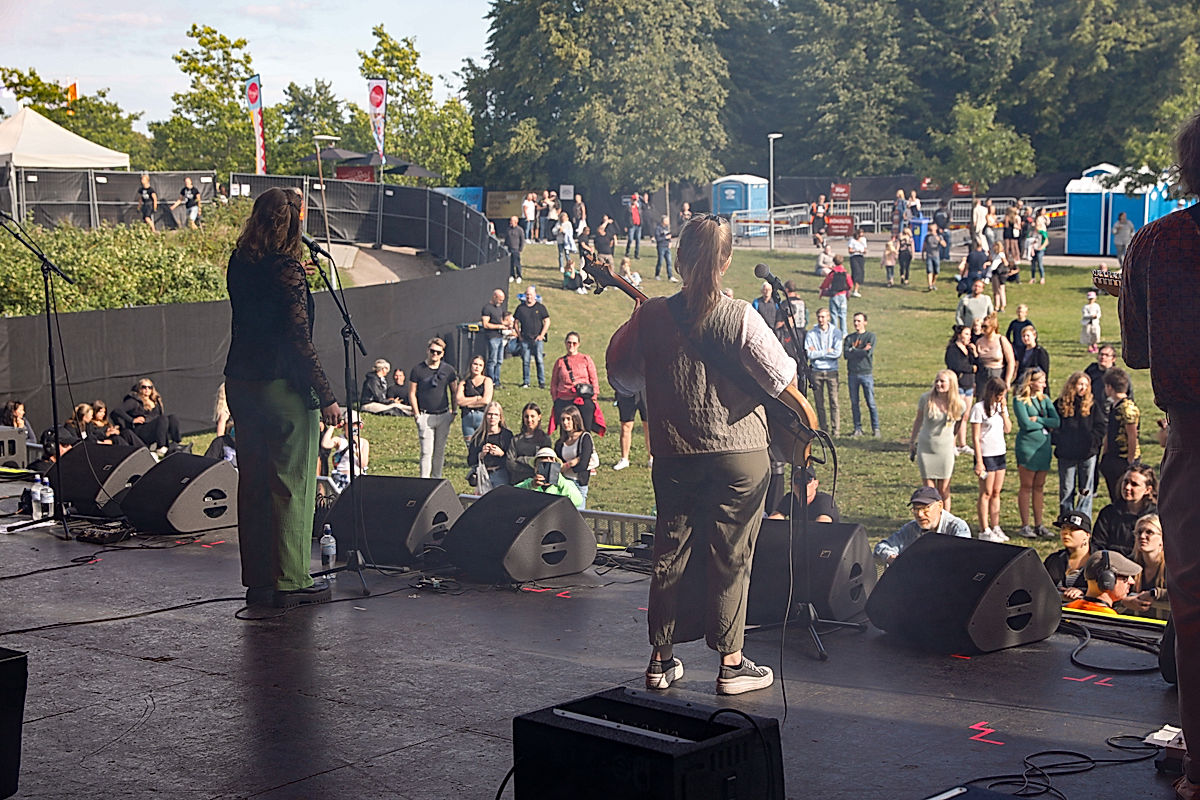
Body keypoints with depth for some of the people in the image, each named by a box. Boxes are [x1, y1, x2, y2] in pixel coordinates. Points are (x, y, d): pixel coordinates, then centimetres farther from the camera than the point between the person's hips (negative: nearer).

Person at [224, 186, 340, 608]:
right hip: (282, 387, -7)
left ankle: (258, 580, 19)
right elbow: (300, 340, -17)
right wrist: (326, 397, -12)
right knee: (291, 485, 1)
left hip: (240, 383, 7)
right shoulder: (286, 269, -16)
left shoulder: (240, 263, 4)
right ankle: (290, 581, 7)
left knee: (252, 482, 12)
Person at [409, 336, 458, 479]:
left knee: (440, 451, 10)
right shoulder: (418, 370, -3)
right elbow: (412, 393, 0)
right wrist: (417, 415, -5)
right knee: (427, 452, -9)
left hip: (443, 416, 3)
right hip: (425, 416, -3)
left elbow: (454, 391, 15)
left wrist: (453, 411, 9)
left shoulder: (448, 370, 4)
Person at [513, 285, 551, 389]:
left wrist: (541, 335, -3)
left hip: (537, 339, -2)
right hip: (525, 339, 2)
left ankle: (542, 382, 0)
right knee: (525, 361, 2)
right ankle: (525, 382, 9)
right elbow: (516, 322, 15)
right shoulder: (521, 308, 8)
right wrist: (519, 335, 6)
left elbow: (547, 322, 4)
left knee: (540, 361, -5)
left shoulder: (540, 307, 4)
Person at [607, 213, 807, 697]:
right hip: (739, 453, -3)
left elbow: (622, 377, 9)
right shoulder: (741, 317, -12)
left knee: (671, 552, 12)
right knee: (730, 557, 5)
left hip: (673, 455, 3)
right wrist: (805, 415, 8)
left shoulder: (651, 316, -4)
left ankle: (661, 659, 20)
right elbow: (781, 379, -10)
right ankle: (731, 663, 10)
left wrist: (625, 330, 25)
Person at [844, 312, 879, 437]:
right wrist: (861, 351, -8)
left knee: (871, 402, -4)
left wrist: (853, 350, -4)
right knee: (854, 403, 4)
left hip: (866, 374, -3)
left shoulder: (870, 336, 3)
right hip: (852, 374, 3)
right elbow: (846, 354, -3)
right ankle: (858, 428, 11)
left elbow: (868, 352, -12)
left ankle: (876, 428, 2)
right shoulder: (849, 338, 11)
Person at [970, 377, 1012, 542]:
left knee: (996, 492, 10)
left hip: (1000, 454, 6)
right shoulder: (979, 408, -11)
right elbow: (975, 437, -12)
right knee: (986, 493, -2)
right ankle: (984, 530, 3)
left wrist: (1003, 410, -3)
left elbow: (1008, 429, 7)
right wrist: (979, 461, -15)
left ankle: (995, 528, 16)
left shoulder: (1001, 406, 9)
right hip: (986, 454, -6)